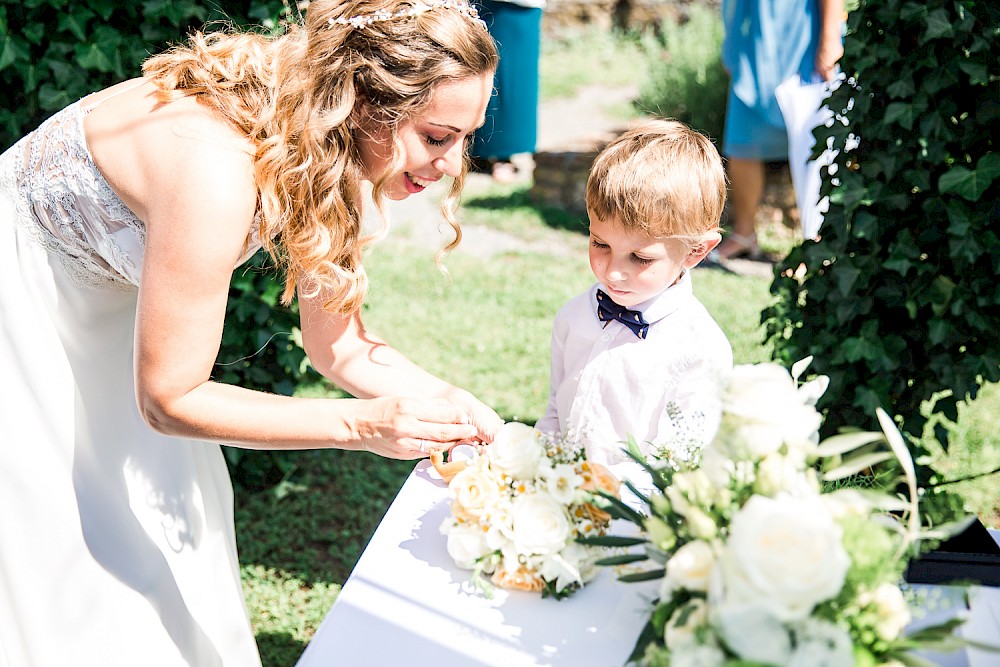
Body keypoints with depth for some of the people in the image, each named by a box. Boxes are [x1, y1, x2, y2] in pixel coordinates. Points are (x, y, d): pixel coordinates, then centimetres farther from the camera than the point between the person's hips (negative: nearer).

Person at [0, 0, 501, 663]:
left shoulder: (322, 154, -16)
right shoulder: (215, 166, -40)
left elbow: (337, 344, -8)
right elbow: (167, 399, -32)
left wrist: (460, 409, -21)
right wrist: (364, 424, -38)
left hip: (99, 309, 7)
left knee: (176, 529, 15)